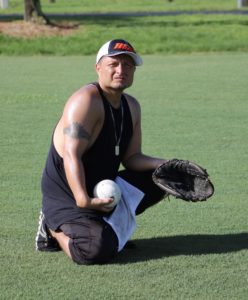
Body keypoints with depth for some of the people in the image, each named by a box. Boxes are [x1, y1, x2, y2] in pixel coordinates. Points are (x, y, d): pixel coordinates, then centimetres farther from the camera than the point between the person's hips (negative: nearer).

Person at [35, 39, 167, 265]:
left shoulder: (131, 107, 8)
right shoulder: (85, 101, -20)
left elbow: (131, 157, 6)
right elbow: (71, 155, -29)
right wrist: (83, 199, -41)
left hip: (104, 189, 9)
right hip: (66, 197, -9)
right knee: (98, 251, -30)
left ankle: (113, 222, 8)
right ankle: (55, 229, 1)